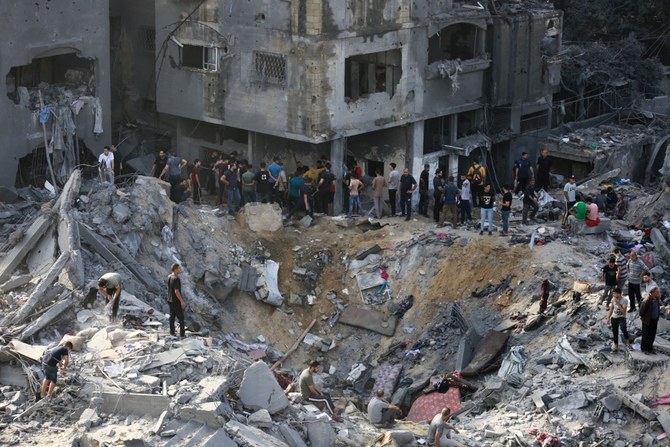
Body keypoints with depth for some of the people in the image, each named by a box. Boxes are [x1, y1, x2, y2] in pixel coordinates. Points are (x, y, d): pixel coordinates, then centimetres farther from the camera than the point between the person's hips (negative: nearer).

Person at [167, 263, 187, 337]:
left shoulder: (169, 277, 1)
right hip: (176, 301, -8)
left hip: (170, 300, 8)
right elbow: (176, 291, -26)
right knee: (181, 318, 2)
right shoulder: (176, 279, -24)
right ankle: (182, 334, 6)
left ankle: (172, 332, 23)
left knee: (172, 316, 16)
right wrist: (182, 301, -21)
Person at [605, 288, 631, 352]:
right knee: (615, 332, 11)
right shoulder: (613, 299, 1)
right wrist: (608, 318, 10)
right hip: (614, 318, 5)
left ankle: (627, 339, -11)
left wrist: (618, 304, -23)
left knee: (623, 328, -32)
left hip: (621, 317, -5)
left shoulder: (624, 300, -14)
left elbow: (623, 311, -20)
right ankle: (616, 345, 28)